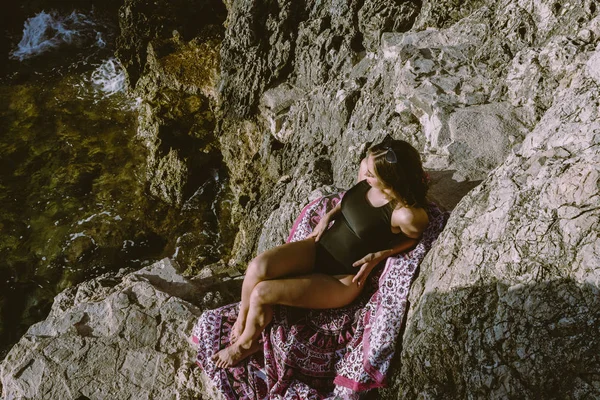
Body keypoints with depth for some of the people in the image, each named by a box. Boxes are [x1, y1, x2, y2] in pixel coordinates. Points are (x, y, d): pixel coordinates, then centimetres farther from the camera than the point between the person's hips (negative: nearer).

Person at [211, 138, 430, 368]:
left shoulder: (405, 215, -29)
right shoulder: (366, 168, -10)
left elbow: (416, 237, -7)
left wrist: (379, 255, -14)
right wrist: (330, 214, -2)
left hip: (342, 280, -6)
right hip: (318, 247, 6)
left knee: (261, 293, -17)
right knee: (258, 267, -21)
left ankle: (245, 344, 14)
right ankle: (242, 320, 9)